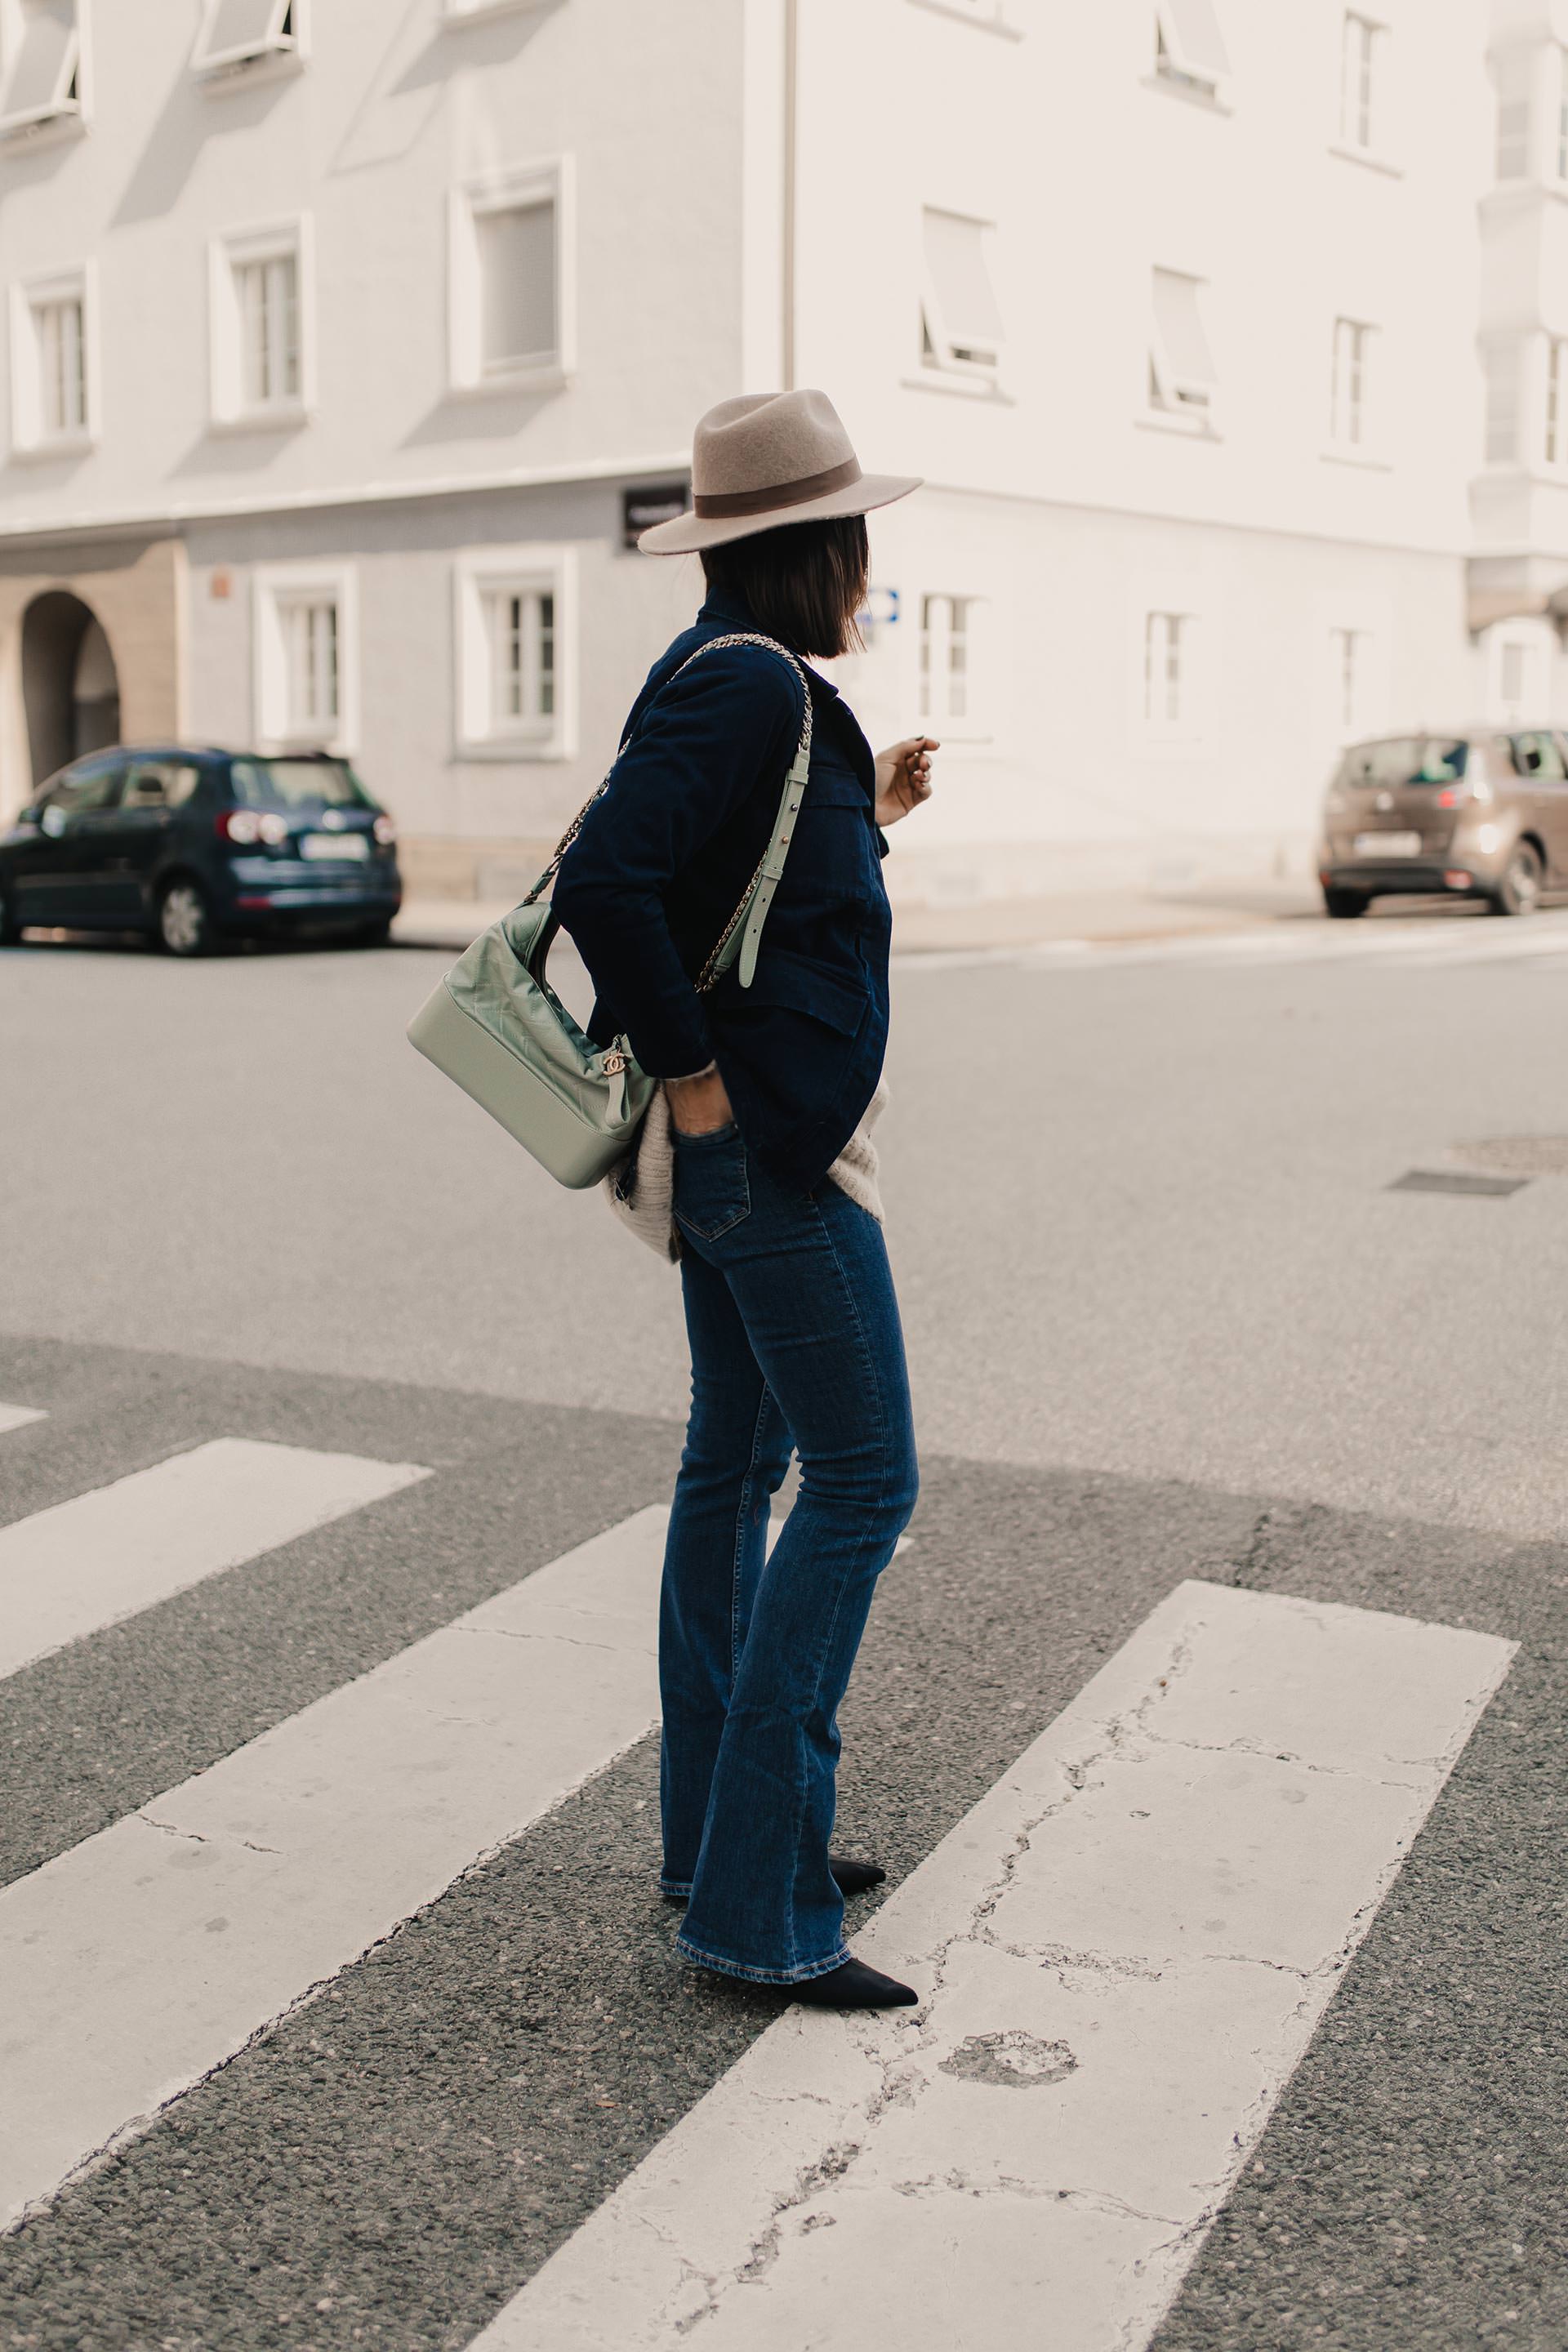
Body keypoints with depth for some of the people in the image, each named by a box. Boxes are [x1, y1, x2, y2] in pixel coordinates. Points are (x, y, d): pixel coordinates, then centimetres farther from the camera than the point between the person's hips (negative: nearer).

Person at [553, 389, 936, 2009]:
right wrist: (693, 1072, -22)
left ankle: (715, 1832, 27)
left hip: (732, 1139, 11)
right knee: (861, 1481, -7)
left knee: (736, 1457, 15)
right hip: (772, 1133, -11)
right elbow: (603, 880, -28)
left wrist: (864, 817, 23)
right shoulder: (750, 684, -17)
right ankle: (755, 1905, -3)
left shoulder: (727, 677, 13)